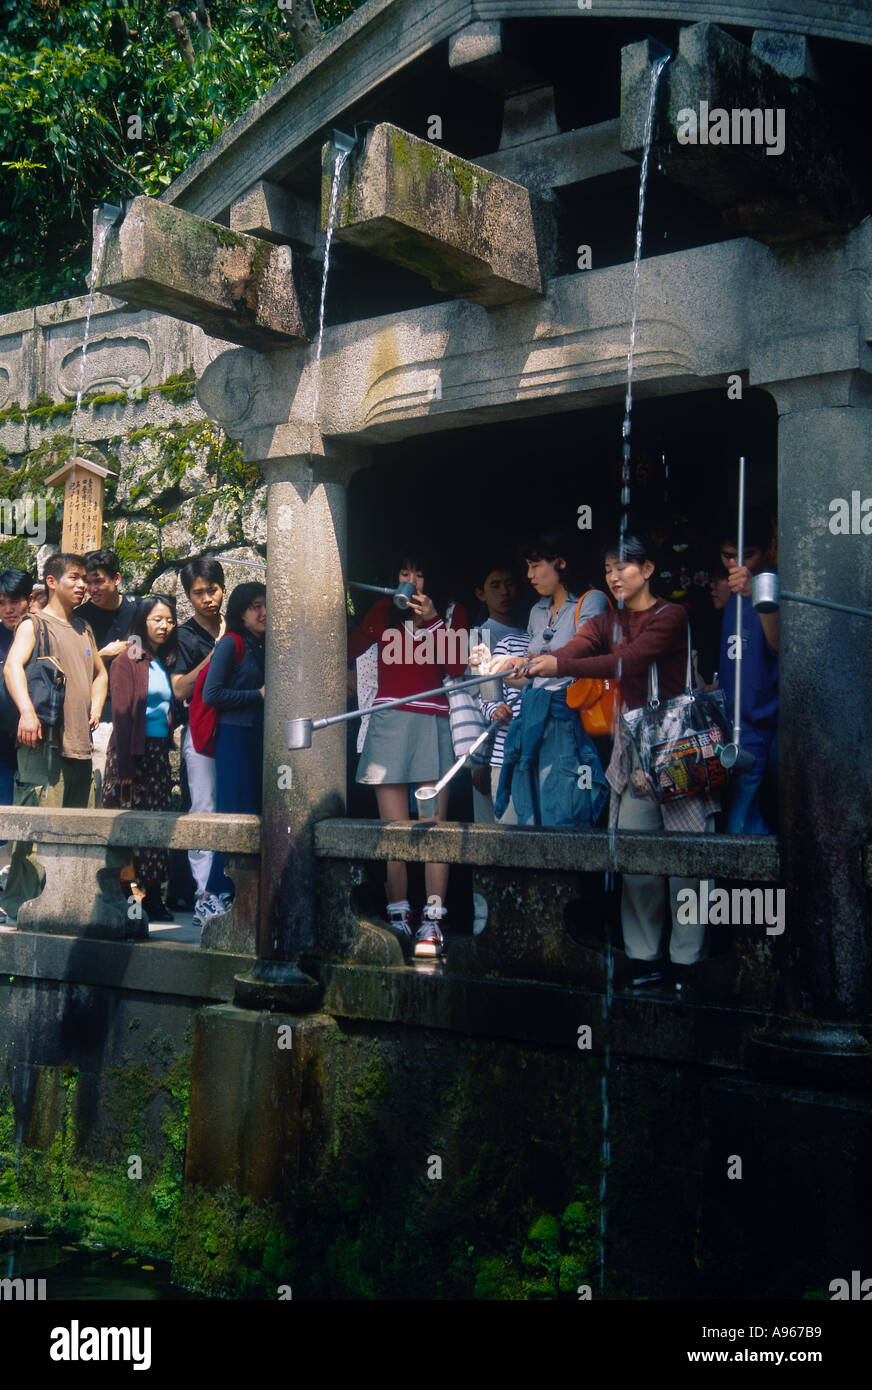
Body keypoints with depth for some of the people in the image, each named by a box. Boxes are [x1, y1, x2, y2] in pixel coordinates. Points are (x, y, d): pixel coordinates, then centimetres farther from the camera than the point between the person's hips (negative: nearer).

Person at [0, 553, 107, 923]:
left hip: (80, 743, 7)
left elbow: (100, 673, 35)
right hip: (45, 741, -7)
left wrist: (95, 708, 16)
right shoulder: (34, 623, 0)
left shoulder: (83, 629, 22)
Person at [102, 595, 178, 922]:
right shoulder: (127, 661, -4)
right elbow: (121, 714, -9)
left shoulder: (164, 662, 15)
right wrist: (124, 767, -14)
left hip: (159, 753, 6)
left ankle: (152, 895, 9)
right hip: (133, 752, -6)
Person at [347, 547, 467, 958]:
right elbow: (347, 652, 9)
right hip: (388, 723, 1)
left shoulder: (453, 613, 14)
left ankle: (433, 923, -9)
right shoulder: (384, 611, 18)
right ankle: (398, 918, 1)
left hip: (432, 723, -1)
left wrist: (433, 619, -6)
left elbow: (456, 667, 0)